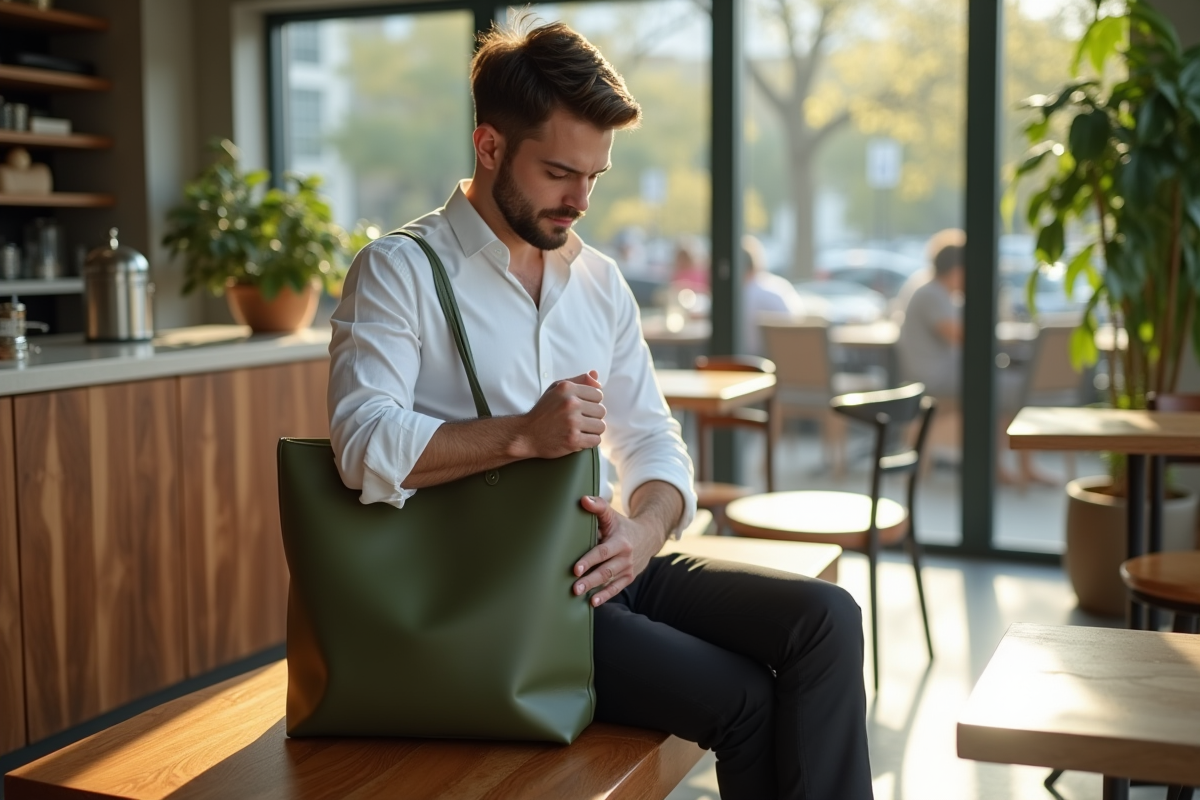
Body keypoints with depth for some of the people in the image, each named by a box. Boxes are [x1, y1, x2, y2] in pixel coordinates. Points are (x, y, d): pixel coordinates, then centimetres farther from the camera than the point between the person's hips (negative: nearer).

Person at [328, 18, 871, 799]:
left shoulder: (599, 279, 14)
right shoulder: (401, 272, -4)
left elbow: (654, 442, 11)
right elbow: (365, 447, -18)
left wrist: (646, 529, -10)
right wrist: (524, 434, -27)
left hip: (605, 563, 6)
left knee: (827, 618, -14)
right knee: (745, 699, -19)